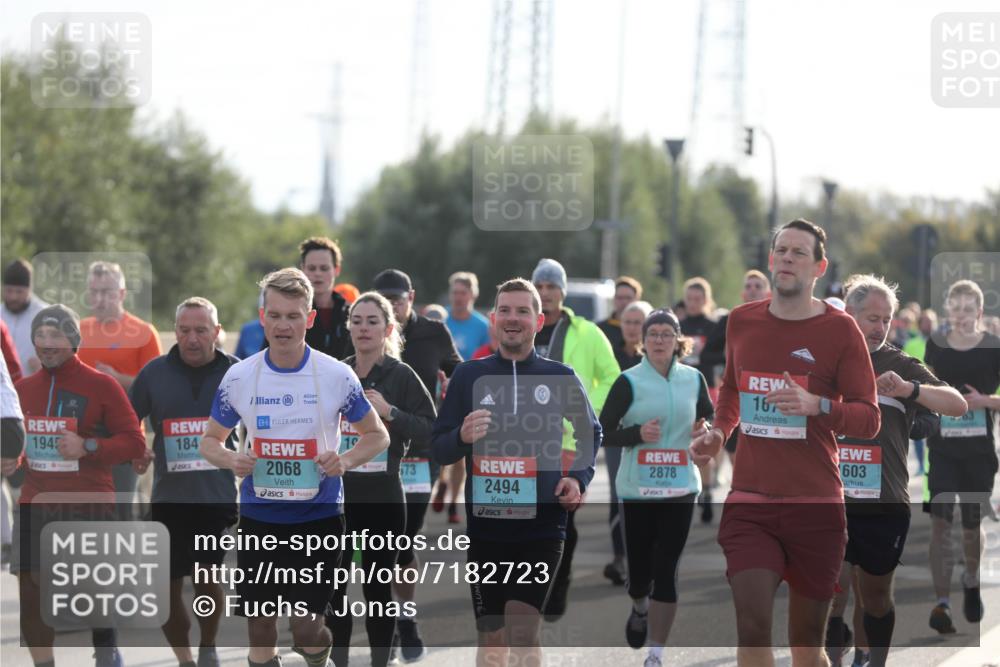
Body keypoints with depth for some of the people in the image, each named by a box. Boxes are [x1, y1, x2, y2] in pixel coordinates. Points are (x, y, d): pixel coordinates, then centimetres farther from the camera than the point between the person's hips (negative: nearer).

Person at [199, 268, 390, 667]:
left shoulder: (337, 375, -6)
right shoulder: (239, 377, -2)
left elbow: (377, 436, 5)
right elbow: (210, 441, 10)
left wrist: (345, 460, -16)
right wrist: (231, 460, -14)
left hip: (318, 517, -2)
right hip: (258, 517, 2)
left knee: (305, 626, -2)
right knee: (259, 622, 4)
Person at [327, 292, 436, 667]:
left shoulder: (401, 376, -3)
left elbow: (430, 432, -10)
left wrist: (389, 412, -19)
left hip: (382, 497, -3)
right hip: (335, 494, 3)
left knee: (378, 586, 4)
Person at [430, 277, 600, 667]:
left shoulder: (561, 378, 2)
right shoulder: (468, 376, 2)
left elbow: (591, 434, 17)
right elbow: (438, 449, 4)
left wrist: (579, 478, -1)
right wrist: (462, 437, -19)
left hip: (543, 527, -2)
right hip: (485, 526, 2)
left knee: (522, 631, -14)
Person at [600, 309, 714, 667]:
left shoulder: (693, 379, 4)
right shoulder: (629, 381, -4)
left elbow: (710, 417, 18)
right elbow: (603, 433, -3)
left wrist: (705, 429, -4)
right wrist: (637, 434, -20)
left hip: (680, 488, 1)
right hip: (637, 489, -1)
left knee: (666, 570, -5)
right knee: (639, 566, 5)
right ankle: (640, 608, 42)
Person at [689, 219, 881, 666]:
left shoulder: (840, 330, -2)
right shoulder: (742, 321, 9)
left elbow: (869, 419, -5)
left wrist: (817, 406, -22)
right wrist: (718, 434, 10)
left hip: (816, 507, -2)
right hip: (748, 504, 2)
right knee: (752, 626, -15)